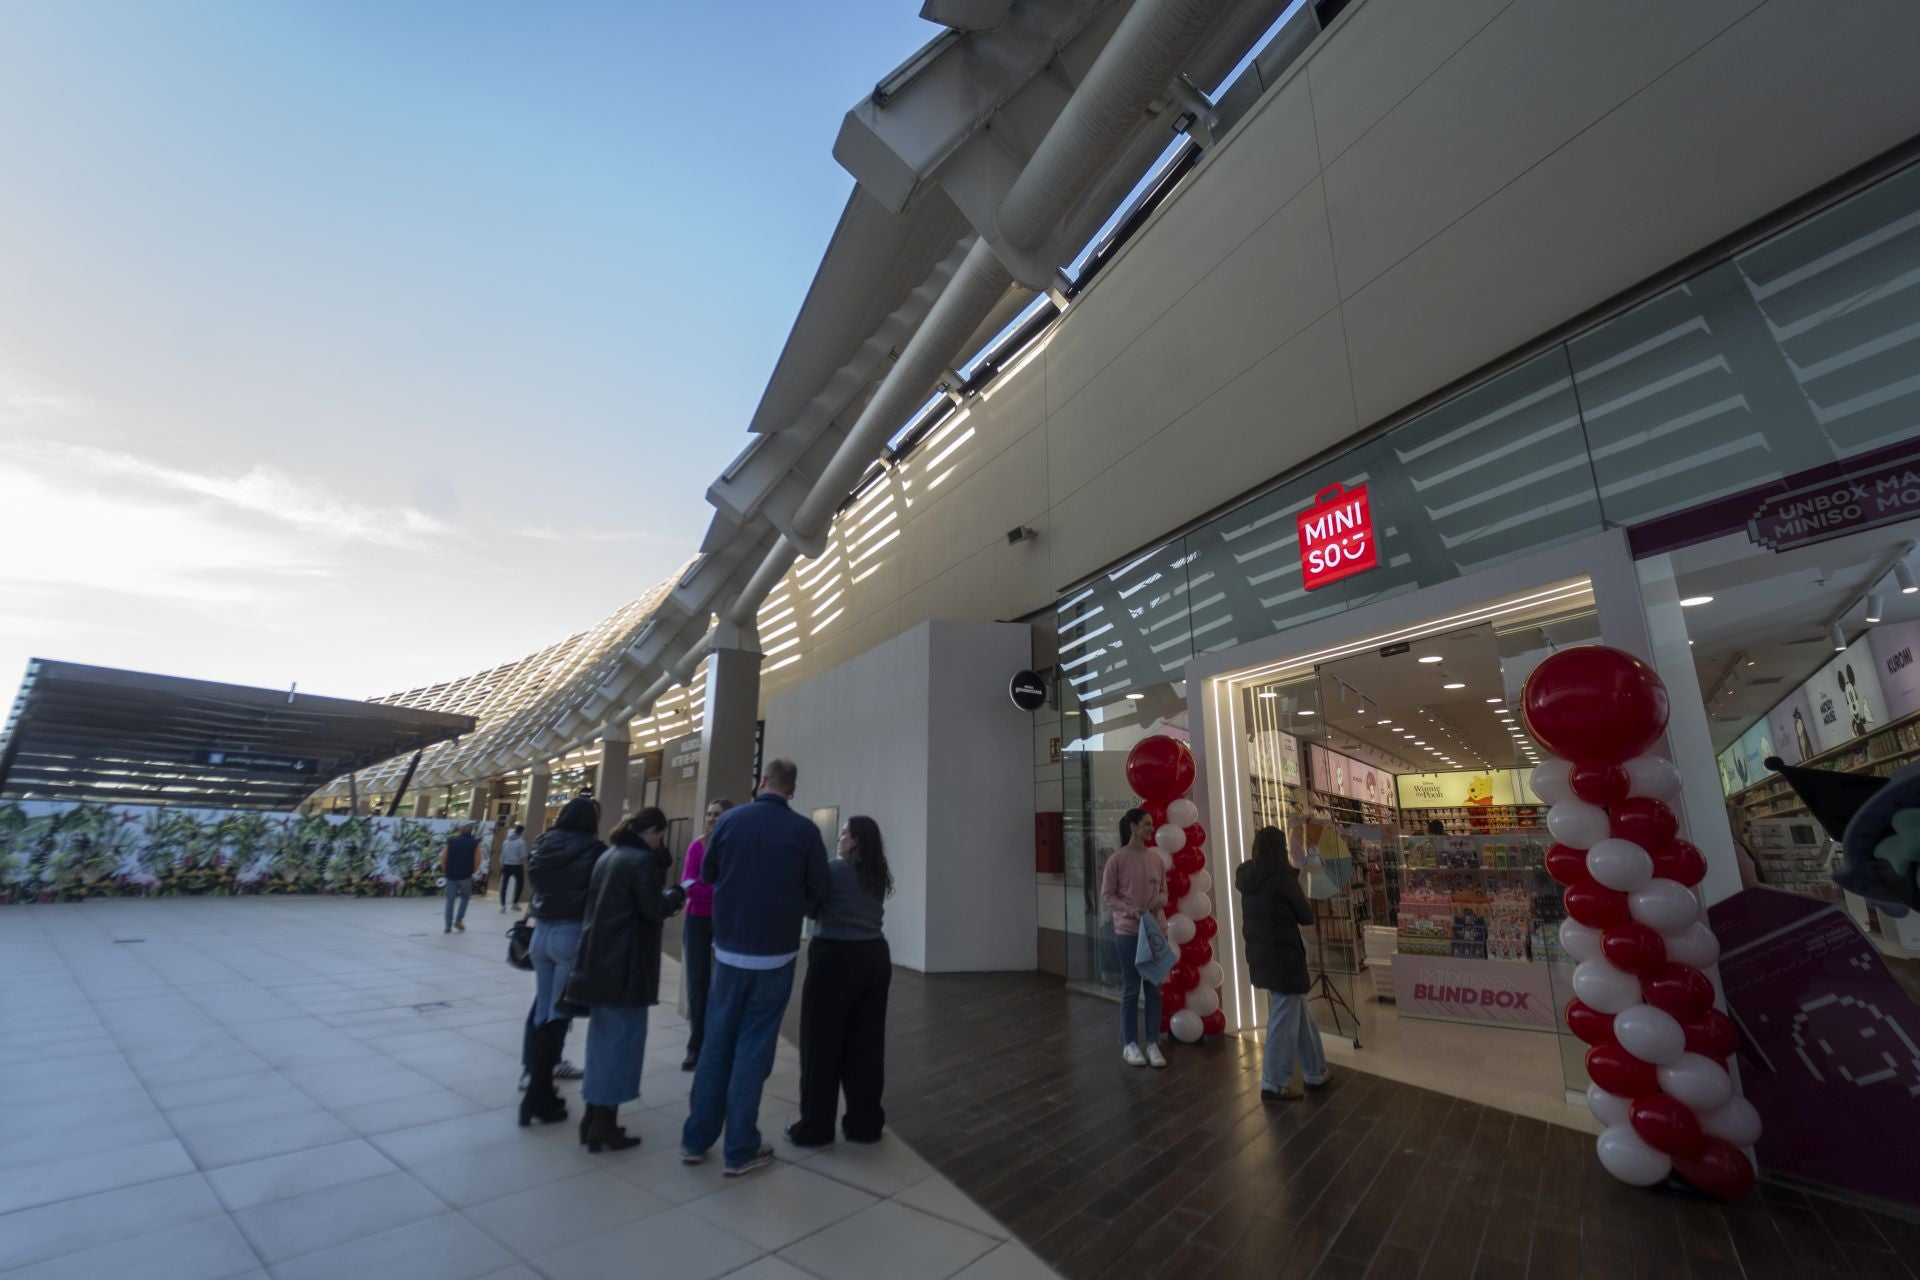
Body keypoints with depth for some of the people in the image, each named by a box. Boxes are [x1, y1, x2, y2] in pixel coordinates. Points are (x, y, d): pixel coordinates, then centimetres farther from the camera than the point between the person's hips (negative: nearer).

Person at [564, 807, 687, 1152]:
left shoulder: (608, 855, 12)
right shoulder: (643, 859, -15)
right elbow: (654, 910, -17)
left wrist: (664, 892, 15)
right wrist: (676, 893, 1)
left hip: (598, 960, 9)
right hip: (626, 965, -9)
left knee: (601, 1039, 18)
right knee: (623, 1041, 2)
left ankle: (593, 1118, 25)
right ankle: (604, 1126, 8)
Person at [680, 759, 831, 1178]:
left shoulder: (729, 820, -6)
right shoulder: (805, 830, -13)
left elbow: (707, 873, 8)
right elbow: (818, 890, -5)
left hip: (728, 948, 3)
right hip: (775, 953, -2)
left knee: (716, 1041, 16)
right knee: (753, 1047, 7)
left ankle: (695, 1139, 26)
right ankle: (741, 1150, 15)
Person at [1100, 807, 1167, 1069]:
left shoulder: (1156, 858, 4)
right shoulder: (1117, 859, -11)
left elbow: (1163, 889, 13)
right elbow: (1106, 895, -9)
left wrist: (1161, 899, -9)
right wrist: (1130, 910, -21)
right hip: (1127, 932, -5)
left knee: (1154, 988, 10)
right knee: (1131, 989, 4)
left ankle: (1152, 1043, 23)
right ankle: (1129, 1044, 19)